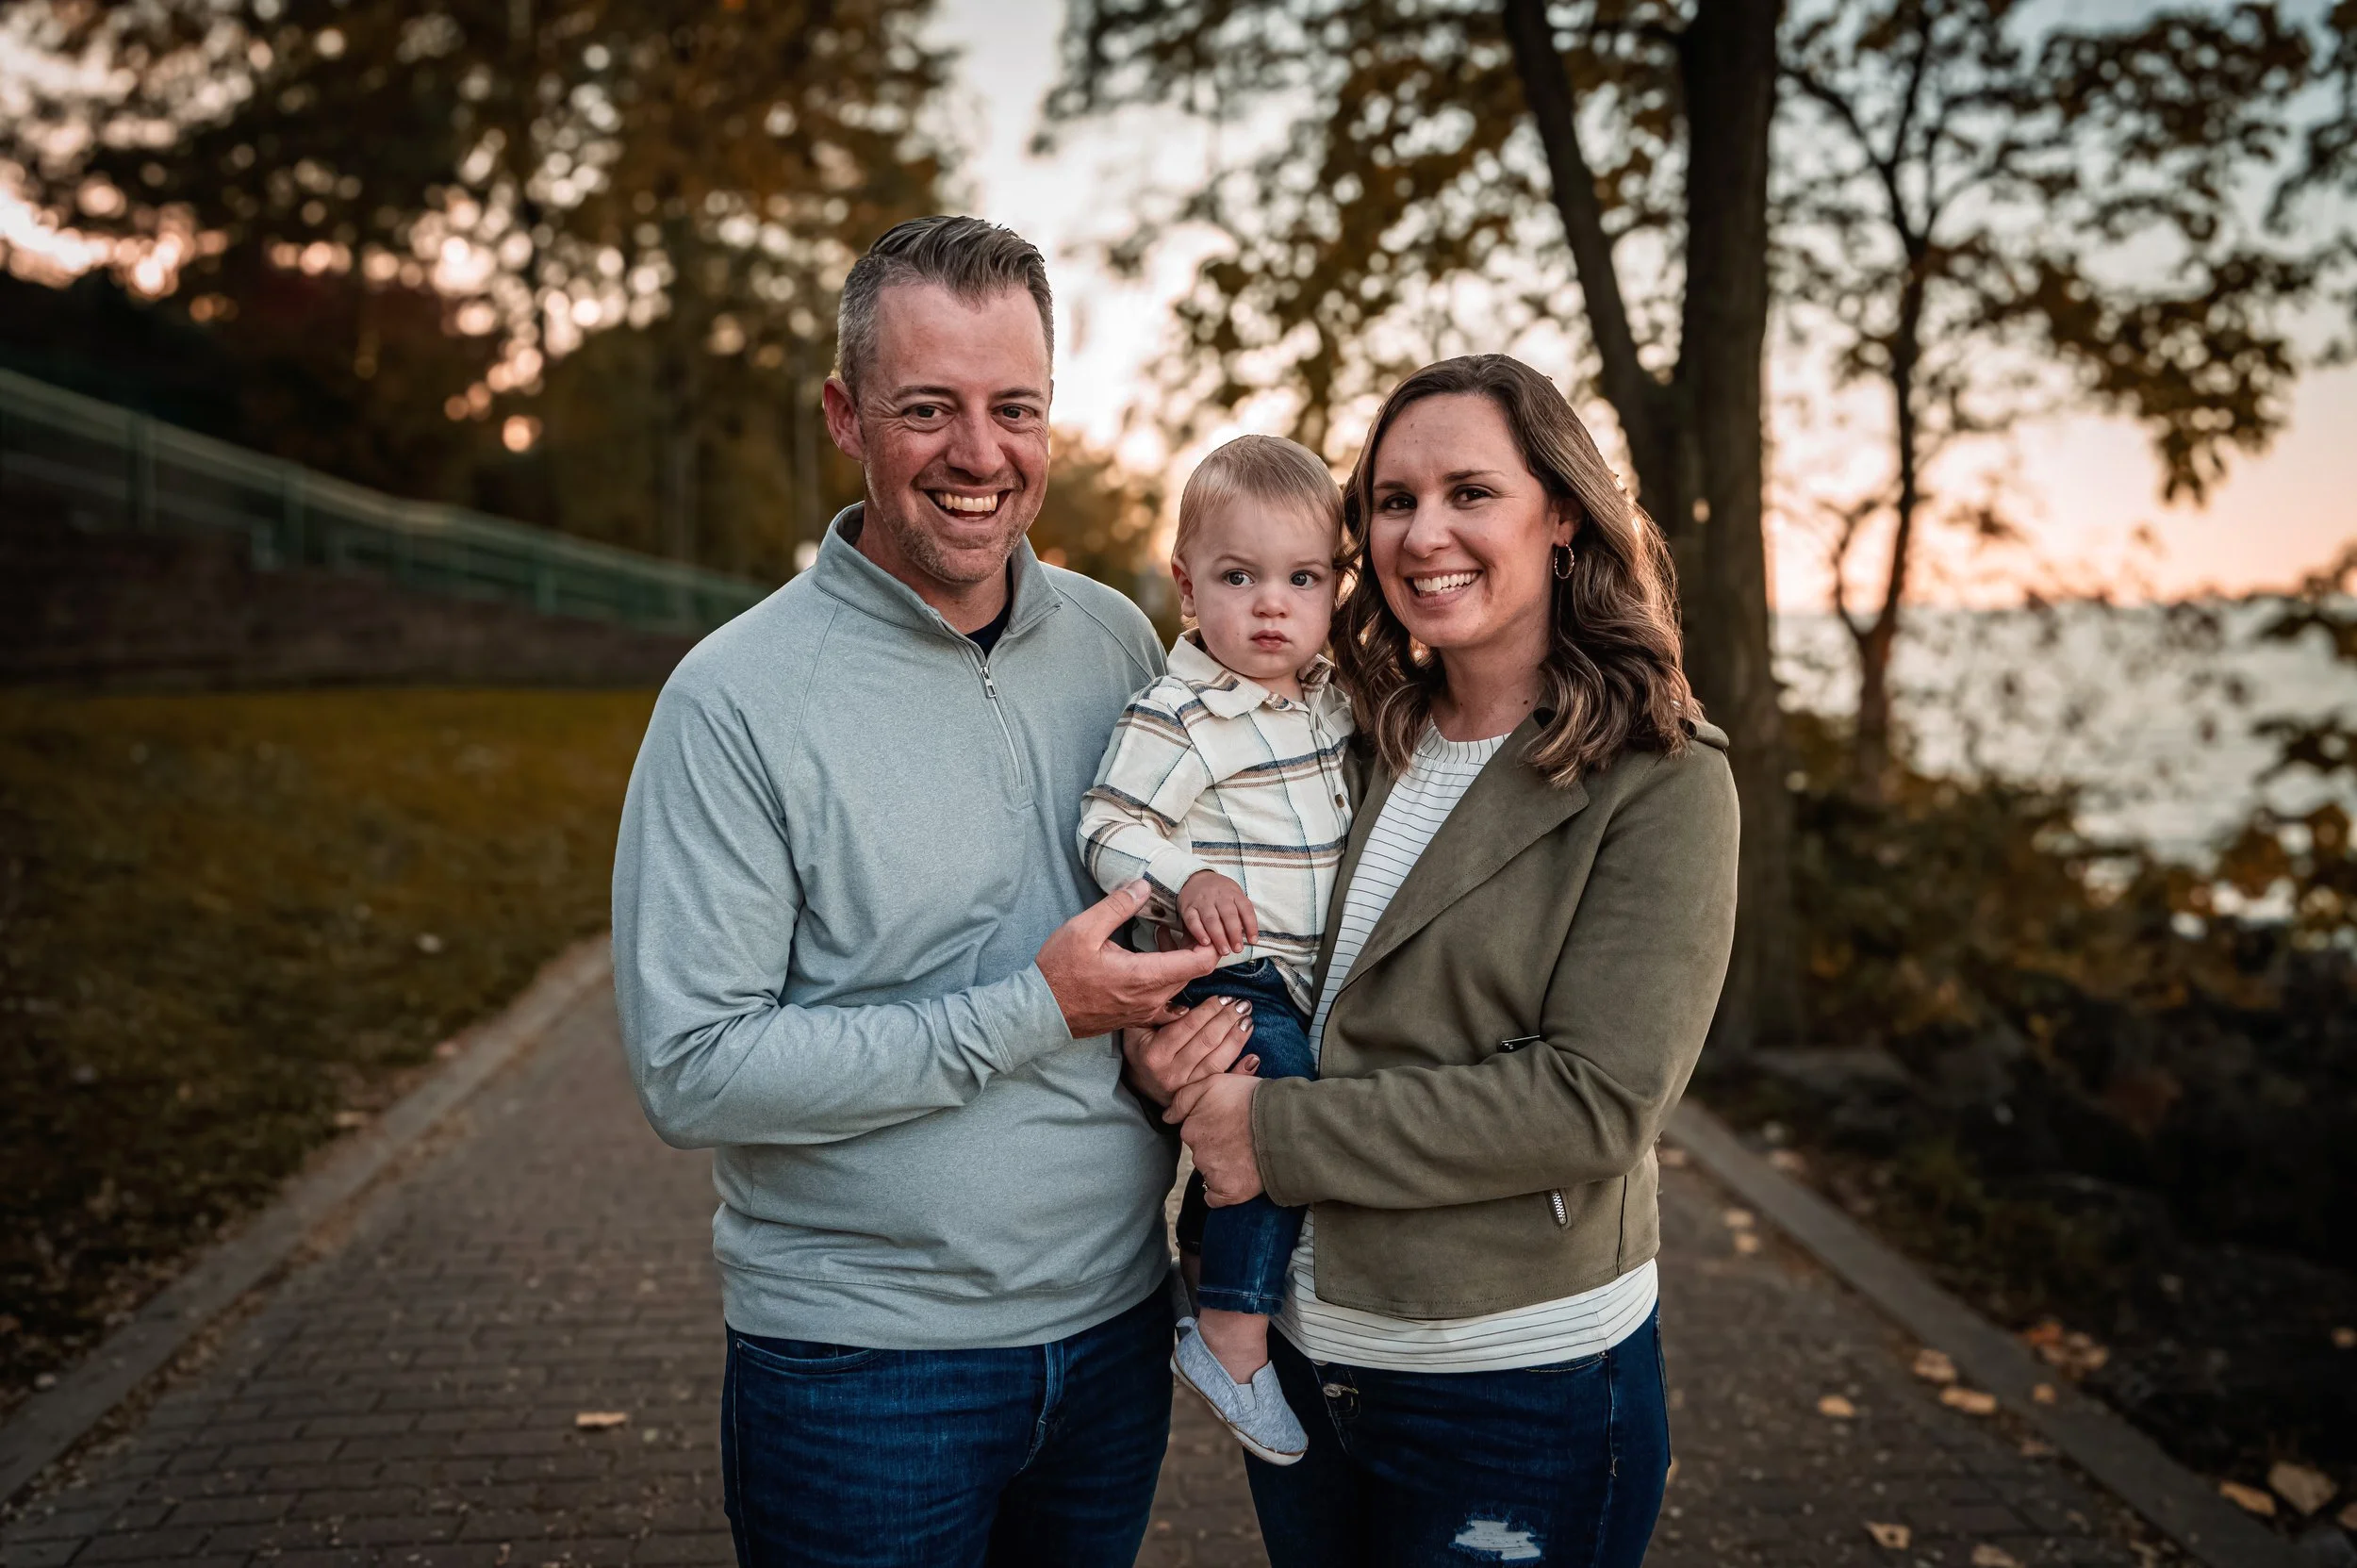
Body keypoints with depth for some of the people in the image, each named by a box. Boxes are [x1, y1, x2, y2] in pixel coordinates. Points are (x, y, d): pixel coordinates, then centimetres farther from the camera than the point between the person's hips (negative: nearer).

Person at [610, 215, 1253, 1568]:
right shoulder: (739, 697, -15)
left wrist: (1185, 1027, -8)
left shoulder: (1117, 640, 0)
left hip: (1115, 1323, 5)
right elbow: (692, 1071, -18)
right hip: (860, 1360, -4)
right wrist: (1035, 1013, -21)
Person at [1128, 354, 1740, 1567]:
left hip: (1521, 1385, -5)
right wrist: (1166, 1041, -13)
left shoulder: (1657, 781, -13)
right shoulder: (1366, 741, 3)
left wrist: (1280, 1134, -20)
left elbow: (1595, 1101, -21)